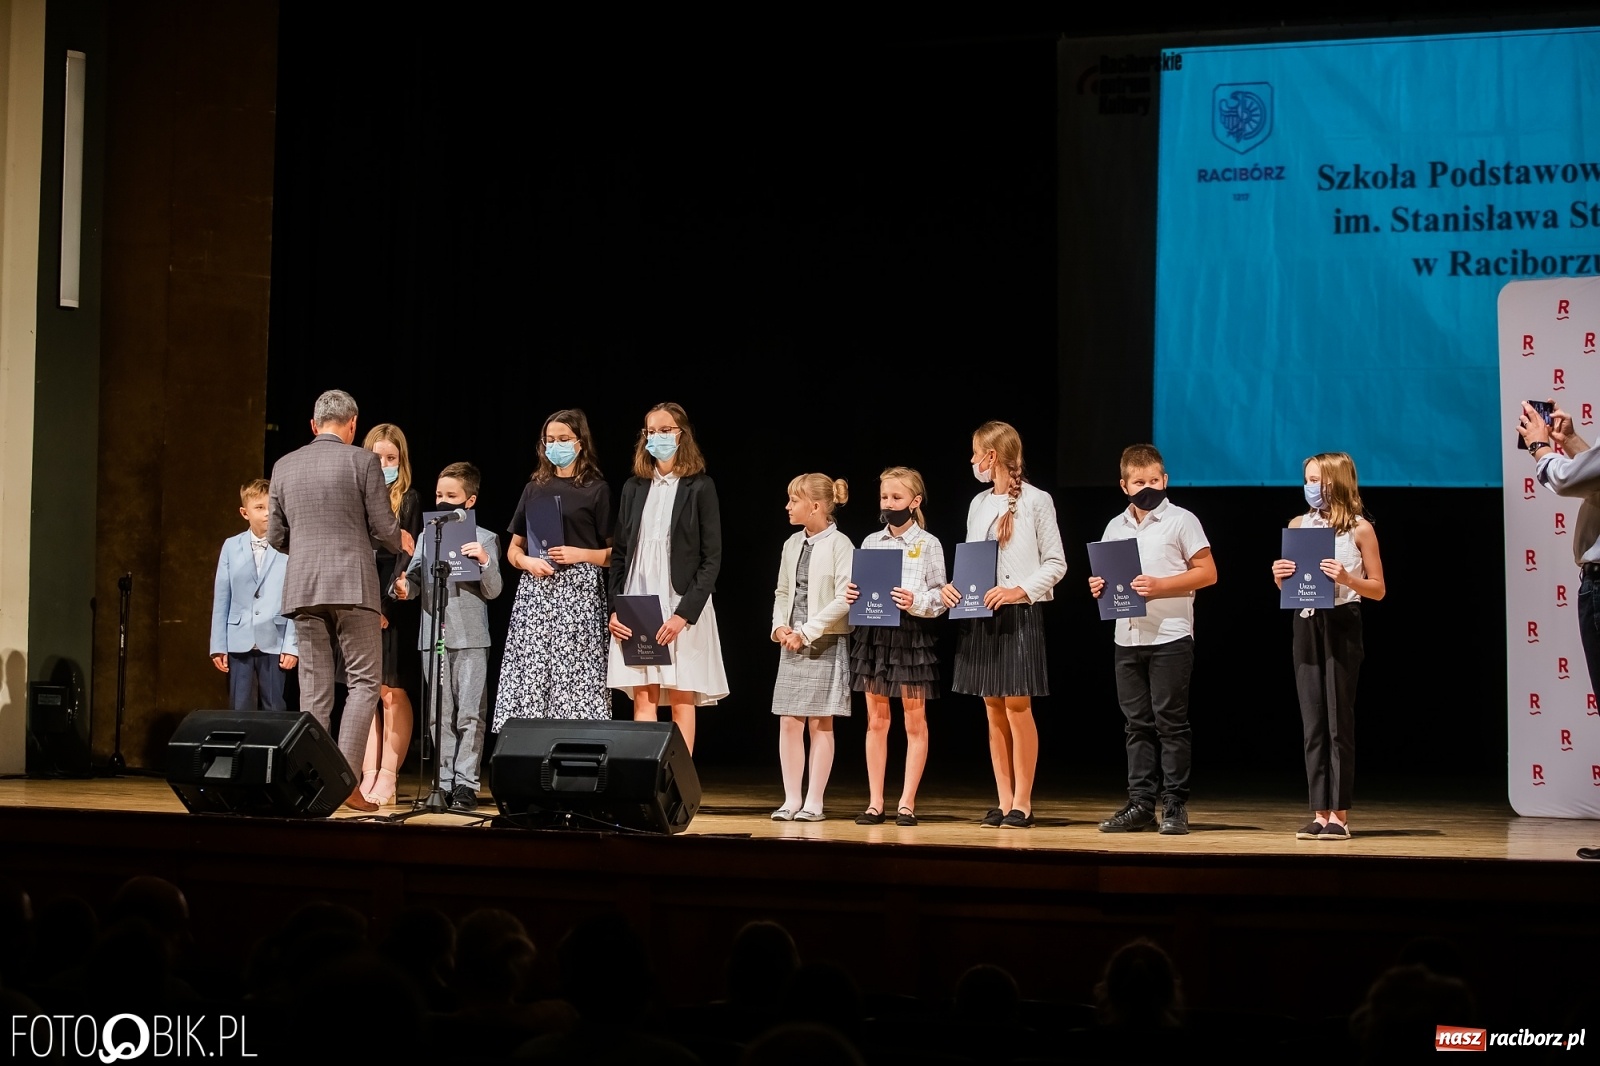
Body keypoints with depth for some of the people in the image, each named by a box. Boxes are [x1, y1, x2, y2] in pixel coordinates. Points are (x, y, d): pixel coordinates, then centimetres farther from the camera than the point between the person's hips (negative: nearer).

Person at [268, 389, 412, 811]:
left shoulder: (284, 466, 11)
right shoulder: (362, 461, -2)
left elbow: (275, 537, 15)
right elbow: (384, 529, -2)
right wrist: (401, 542, 20)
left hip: (302, 588, 4)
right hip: (352, 585, -4)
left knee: (314, 689, 6)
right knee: (363, 681, 2)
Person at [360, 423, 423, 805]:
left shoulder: (409, 500, 3)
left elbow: (408, 554, -4)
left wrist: (385, 603, -14)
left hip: (394, 602, -4)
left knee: (391, 691, -5)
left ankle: (387, 777, -3)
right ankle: (368, 774, 4)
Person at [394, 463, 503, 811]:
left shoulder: (485, 539, 2)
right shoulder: (427, 536, 13)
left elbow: (493, 591, -2)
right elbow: (415, 581, 9)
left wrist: (485, 562, -19)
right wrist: (404, 589, -13)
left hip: (471, 638, -4)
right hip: (433, 636, 4)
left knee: (470, 714, -4)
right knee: (440, 715, 7)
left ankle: (465, 783, -3)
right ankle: (443, 782, 11)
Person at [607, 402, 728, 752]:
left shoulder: (699, 487, -1)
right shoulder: (634, 487, 12)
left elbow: (711, 558, -5)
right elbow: (619, 553, 13)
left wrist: (684, 613, -14)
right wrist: (615, 608, 1)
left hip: (681, 605, -4)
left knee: (681, 699, -1)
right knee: (642, 699, 2)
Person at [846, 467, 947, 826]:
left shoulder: (928, 544, -2)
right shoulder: (870, 542, 10)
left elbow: (939, 598, -6)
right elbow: (858, 587, 14)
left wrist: (915, 602, -24)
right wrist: (851, 595, -7)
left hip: (911, 635, -4)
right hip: (873, 634, 4)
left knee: (914, 721, 3)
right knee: (876, 720, 7)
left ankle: (907, 803, 9)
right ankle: (875, 803, 12)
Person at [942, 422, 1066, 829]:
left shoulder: (1036, 501, -4)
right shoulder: (978, 504, 13)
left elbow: (1056, 563, -4)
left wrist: (1020, 591, -17)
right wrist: (953, 586, -3)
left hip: (1020, 614, -6)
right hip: (981, 615, 6)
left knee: (1017, 707, -5)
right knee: (994, 710, 6)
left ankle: (1022, 804, 3)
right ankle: (1004, 802, 11)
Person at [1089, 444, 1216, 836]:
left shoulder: (1181, 521, -3)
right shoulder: (1115, 527, 12)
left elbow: (1207, 572, -6)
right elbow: (1107, 576, 21)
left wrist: (1159, 586, -16)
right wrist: (1099, 586, -2)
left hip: (1170, 636, -5)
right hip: (1127, 637, 5)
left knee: (1170, 722, -2)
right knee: (1137, 724, 8)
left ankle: (1175, 804, 4)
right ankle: (1141, 803, 12)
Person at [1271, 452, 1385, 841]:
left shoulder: (1359, 528, -2)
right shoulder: (1297, 525, 10)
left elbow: (1378, 590, 0)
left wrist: (1347, 579, -17)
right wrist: (1280, 577, -4)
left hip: (1341, 626, -4)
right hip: (1306, 624, 5)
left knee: (1339, 721, -2)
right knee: (1313, 722, 5)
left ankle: (1339, 815, 2)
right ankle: (1320, 813, 8)